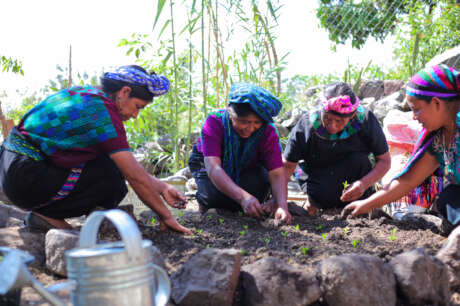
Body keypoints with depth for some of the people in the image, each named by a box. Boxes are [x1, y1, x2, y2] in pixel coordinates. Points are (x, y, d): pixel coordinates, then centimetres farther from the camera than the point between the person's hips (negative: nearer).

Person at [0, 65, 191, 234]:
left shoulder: (88, 95, 11)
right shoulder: (103, 109, -19)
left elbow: (129, 163, 14)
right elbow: (135, 176, -18)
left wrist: (161, 188, 10)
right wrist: (166, 216, -9)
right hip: (26, 178, -10)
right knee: (111, 174, -15)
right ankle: (47, 215, -4)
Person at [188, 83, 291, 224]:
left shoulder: (268, 131, -27)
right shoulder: (214, 123, -34)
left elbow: (276, 174, -32)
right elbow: (213, 167, -45)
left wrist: (282, 206, -51)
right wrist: (243, 197, -59)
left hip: (246, 169, 3)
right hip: (208, 162, -2)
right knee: (213, 196, -31)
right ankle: (203, 201, 8)